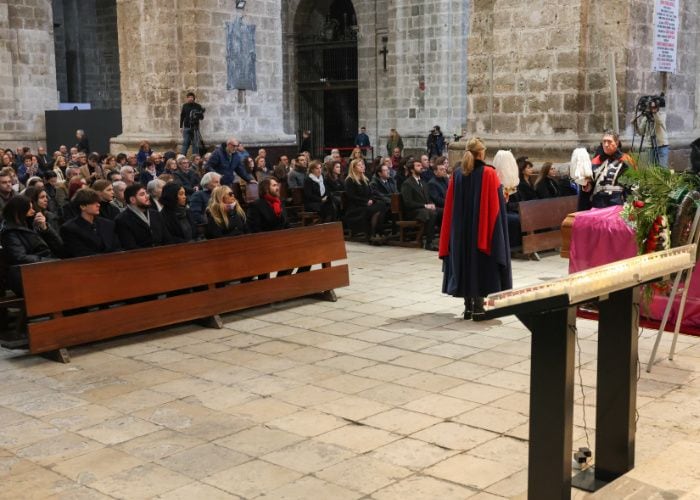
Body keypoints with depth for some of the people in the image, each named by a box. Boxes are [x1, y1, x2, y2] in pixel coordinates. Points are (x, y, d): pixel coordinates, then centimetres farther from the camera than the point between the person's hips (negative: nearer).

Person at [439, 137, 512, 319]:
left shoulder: (457, 174, 1)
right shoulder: (489, 173, -11)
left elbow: (450, 206, 4)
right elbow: (496, 203, -11)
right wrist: (504, 197, 8)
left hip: (461, 227, 4)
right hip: (483, 227, -4)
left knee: (466, 261, 11)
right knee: (481, 263, 5)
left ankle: (468, 306, 12)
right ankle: (478, 306, 3)